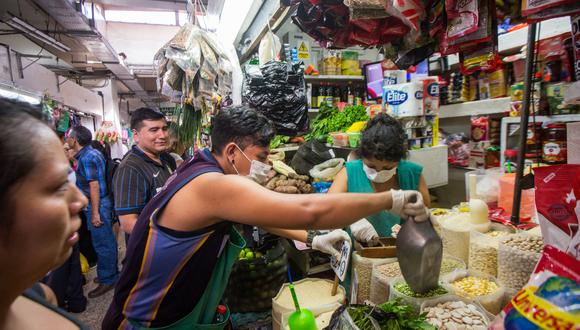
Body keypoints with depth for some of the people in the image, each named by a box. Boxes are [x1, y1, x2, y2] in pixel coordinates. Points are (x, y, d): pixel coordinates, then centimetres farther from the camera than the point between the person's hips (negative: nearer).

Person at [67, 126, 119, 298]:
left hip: (97, 204, -10)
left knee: (102, 244, 1)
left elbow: (94, 185, -20)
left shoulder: (86, 157, -17)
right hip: (103, 202, 10)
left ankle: (107, 280, 13)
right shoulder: (92, 152, 12)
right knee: (107, 241, 18)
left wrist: (95, 213, -20)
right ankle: (111, 273, 30)